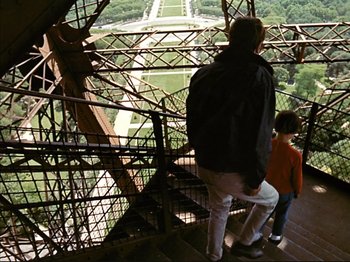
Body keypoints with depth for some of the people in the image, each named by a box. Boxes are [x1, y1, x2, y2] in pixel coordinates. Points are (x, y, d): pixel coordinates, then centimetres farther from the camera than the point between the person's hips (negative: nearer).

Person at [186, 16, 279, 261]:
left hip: (205, 165, 6)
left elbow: (192, 119, 10)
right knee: (270, 198, 24)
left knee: (219, 207, 32)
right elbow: (261, 135, -19)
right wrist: (256, 178, -8)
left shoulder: (204, 73, 2)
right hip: (232, 171, -6)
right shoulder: (259, 77, -16)